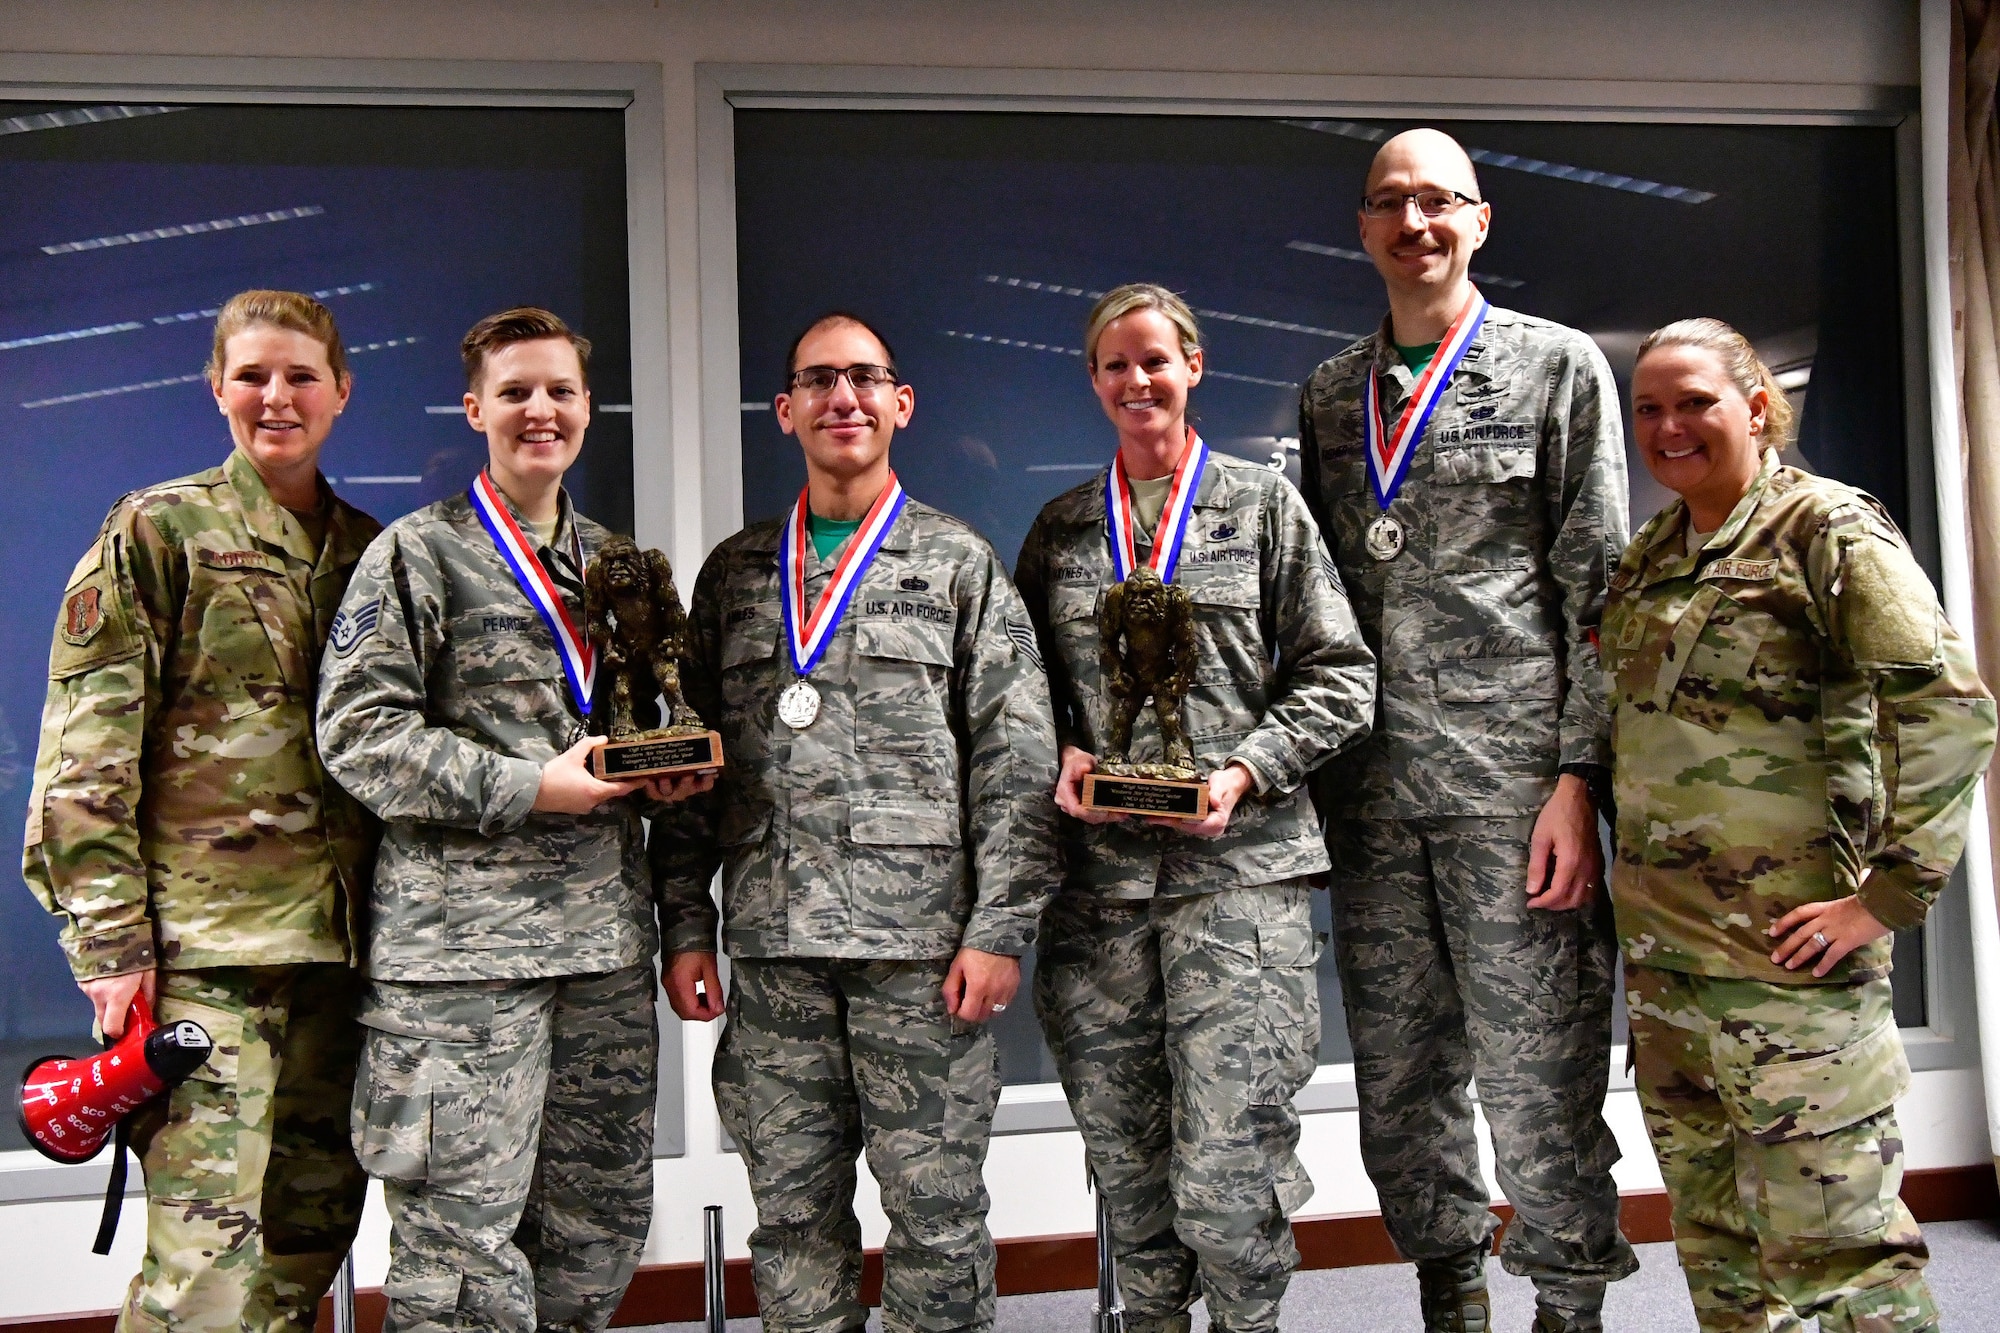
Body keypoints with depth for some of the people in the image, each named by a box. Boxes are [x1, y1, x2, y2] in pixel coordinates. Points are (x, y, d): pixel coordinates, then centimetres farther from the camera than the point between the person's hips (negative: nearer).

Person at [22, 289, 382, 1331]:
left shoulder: (369, 550, 15)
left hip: (338, 935, 5)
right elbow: (87, 752, -4)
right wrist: (109, 938, -12)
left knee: (313, 1236, 9)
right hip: (203, 937, -5)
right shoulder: (158, 531, 1)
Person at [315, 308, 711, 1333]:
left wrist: (671, 768, 3)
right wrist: (529, 789, -16)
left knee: (602, 1228, 12)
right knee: (466, 1250, -4)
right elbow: (357, 730, -9)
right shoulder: (419, 554, -1)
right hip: (465, 938, -6)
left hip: (608, 938, 6)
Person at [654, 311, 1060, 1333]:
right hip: (773, 946, 3)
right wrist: (684, 925, 6)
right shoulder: (736, 571, 14)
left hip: (923, 942, -3)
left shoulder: (960, 563, 5)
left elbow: (1017, 761, 0)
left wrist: (1000, 929, -9)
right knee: (792, 1214, 9)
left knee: (936, 1212, 3)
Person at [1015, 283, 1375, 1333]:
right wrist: (1062, 757, -3)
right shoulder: (1061, 528, 15)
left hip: (1239, 864, -3)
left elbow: (1338, 676, 3)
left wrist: (1245, 774, -10)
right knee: (1121, 1144, 8)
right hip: (1098, 872, 3)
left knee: (1230, 1153, -6)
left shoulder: (1262, 503, 7)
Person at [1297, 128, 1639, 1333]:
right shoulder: (1328, 394, 16)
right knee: (1400, 1088, 11)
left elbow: (1599, 591, -1)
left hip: (1515, 783, -4)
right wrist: (1307, 772, 9)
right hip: (1372, 792, 4)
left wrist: (1579, 779, -10)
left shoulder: (1561, 368, 4)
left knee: (1541, 1083, -1)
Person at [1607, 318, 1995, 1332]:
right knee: (1714, 1240, 15)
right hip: (1660, 946, 7)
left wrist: (1887, 895, -18)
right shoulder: (1647, 556, 14)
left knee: (1833, 1242, -4)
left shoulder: (1827, 529, -6)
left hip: (1785, 948, -7)